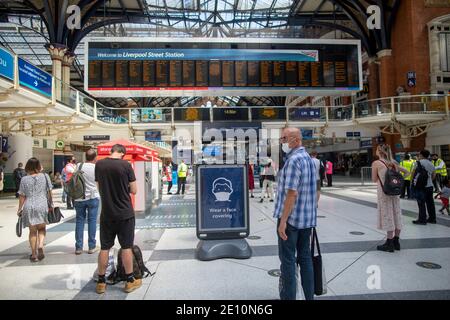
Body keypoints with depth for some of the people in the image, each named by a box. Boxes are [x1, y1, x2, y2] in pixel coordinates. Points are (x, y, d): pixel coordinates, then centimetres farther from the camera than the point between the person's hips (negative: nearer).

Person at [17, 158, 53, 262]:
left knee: (32, 231, 11)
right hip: (42, 206, 0)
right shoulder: (45, 176, 1)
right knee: (42, 228, 16)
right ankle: (40, 246, -7)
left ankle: (34, 254, 16)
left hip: (29, 207, 0)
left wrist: (19, 209, 13)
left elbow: (22, 196, 2)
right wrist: (50, 203, 15)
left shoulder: (24, 179, 0)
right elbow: (49, 192, 4)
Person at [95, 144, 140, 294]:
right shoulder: (125, 165, -12)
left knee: (104, 248, 13)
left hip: (106, 214, 3)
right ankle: (130, 281, 19)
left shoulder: (99, 165, -1)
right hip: (125, 214, -3)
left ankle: (101, 282, 24)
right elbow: (134, 191, -7)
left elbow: (99, 188, 12)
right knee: (126, 247, 8)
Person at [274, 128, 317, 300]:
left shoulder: (293, 160, -17)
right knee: (305, 257, 16)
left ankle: (288, 296, 11)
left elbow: (291, 193, -22)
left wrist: (283, 221, -20)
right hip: (308, 218, 9)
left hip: (291, 218, -9)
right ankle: (309, 295, 25)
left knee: (288, 260, 2)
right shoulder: (309, 158, 12)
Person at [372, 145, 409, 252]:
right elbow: (407, 172, 15)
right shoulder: (393, 162, 8)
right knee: (396, 215, 12)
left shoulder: (376, 163, -9)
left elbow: (374, 179, -4)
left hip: (384, 192, -6)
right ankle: (396, 241, 23)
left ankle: (389, 244, 8)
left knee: (387, 216, 0)